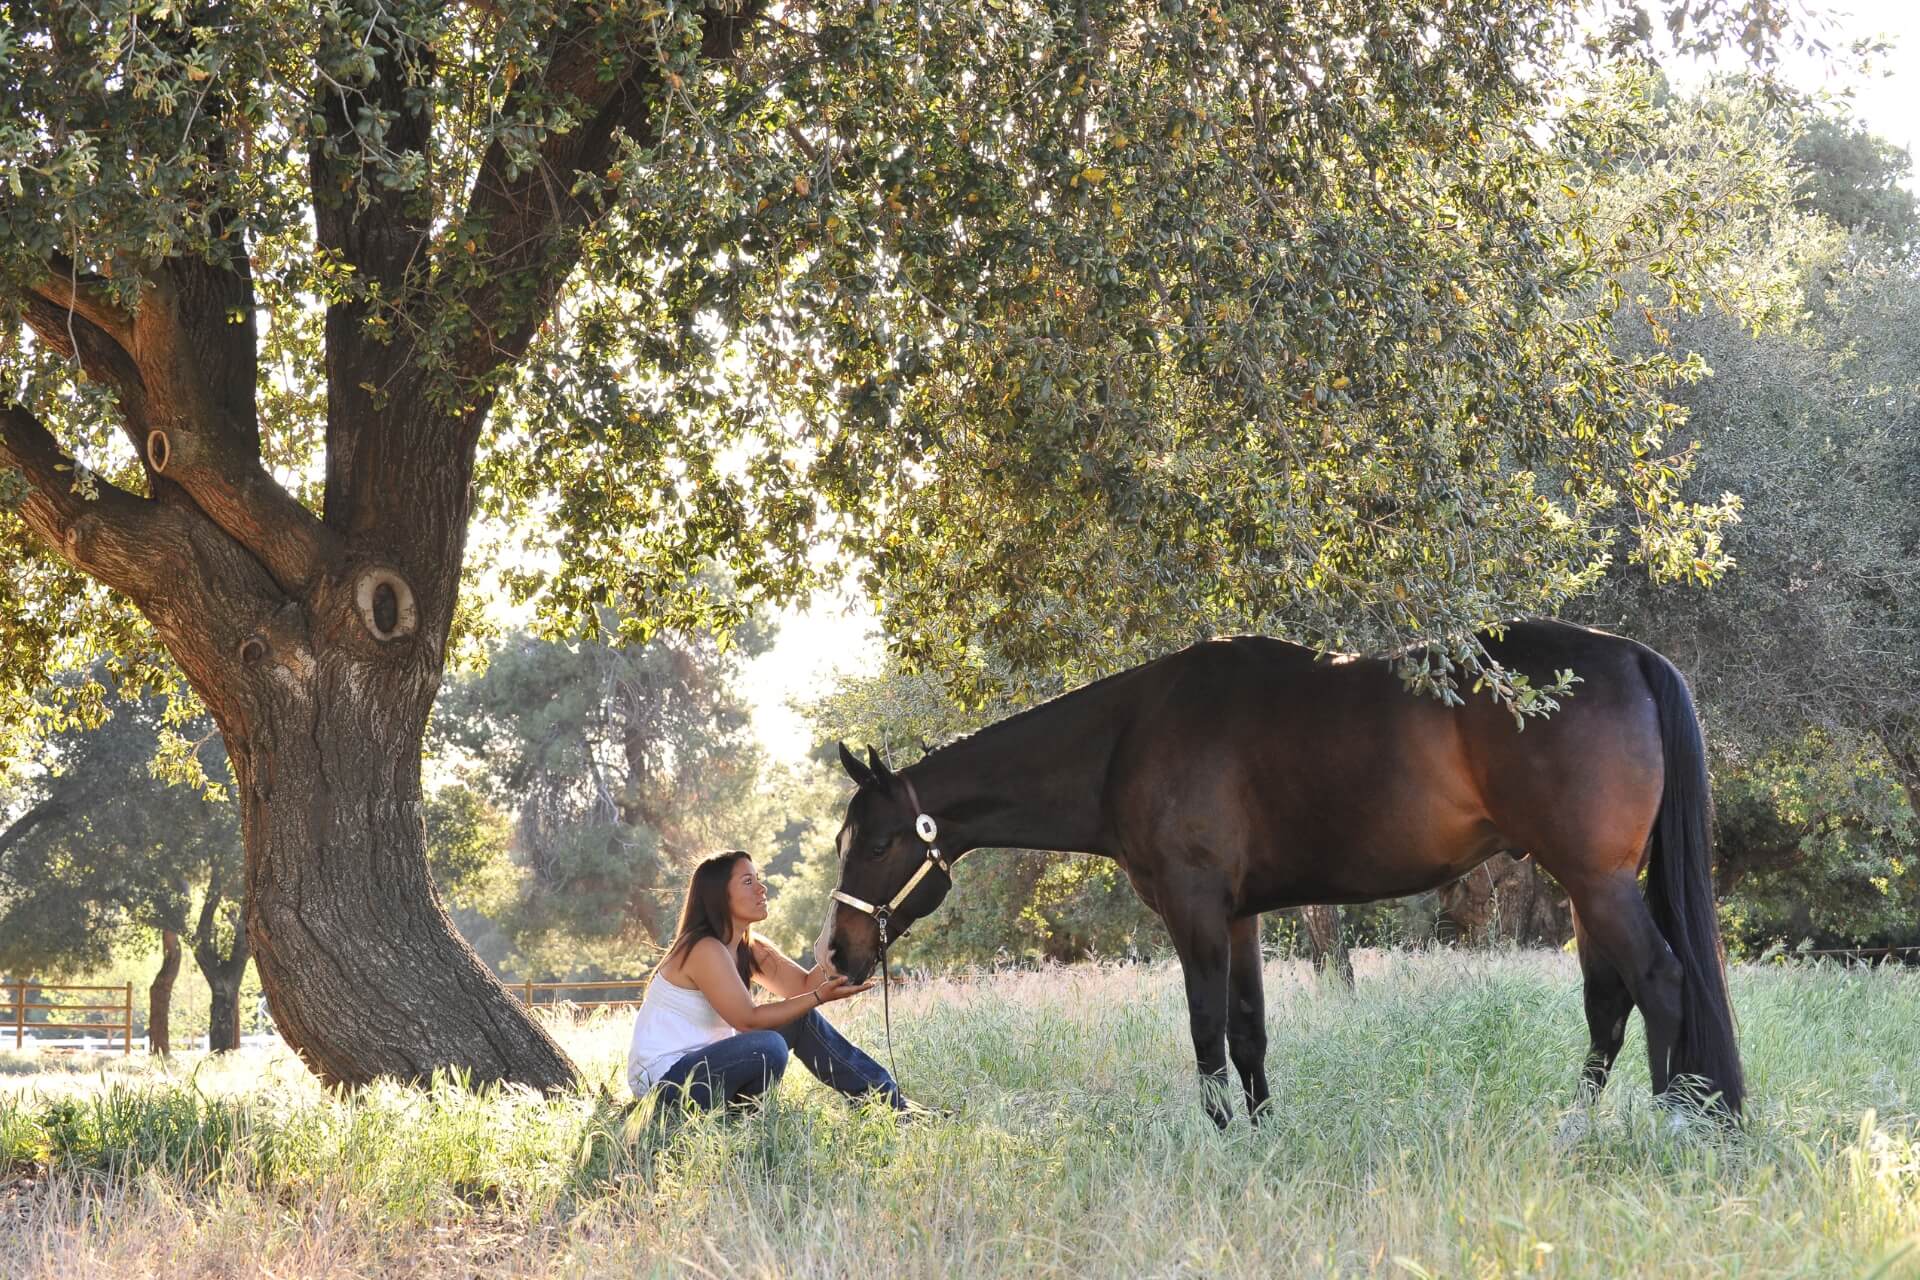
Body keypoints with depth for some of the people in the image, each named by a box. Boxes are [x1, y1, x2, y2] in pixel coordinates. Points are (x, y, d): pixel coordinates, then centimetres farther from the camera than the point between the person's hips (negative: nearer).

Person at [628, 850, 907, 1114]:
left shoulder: (748, 950, 9)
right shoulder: (705, 950, -20)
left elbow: (805, 986, 1)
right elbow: (747, 1019, -21)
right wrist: (820, 997, -26)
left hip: (701, 1063, 10)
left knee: (802, 1020, 4)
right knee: (768, 1047, -30)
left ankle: (888, 1097, 7)